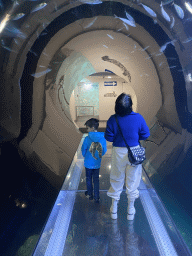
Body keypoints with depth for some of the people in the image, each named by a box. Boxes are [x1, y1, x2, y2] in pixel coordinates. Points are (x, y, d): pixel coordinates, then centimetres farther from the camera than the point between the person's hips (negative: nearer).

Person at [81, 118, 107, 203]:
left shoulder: (87, 138, -19)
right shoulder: (103, 138, -11)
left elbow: (83, 150, -7)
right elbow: (104, 151, -3)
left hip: (88, 163, -2)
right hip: (97, 163, 2)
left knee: (88, 179, 18)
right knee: (96, 180, 14)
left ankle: (90, 194, 33)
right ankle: (96, 197, 19)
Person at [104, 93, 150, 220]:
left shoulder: (112, 119, -14)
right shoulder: (138, 118, -13)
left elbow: (109, 137, -8)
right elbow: (145, 134, -4)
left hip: (118, 152, 0)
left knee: (116, 180, 16)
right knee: (132, 180, 15)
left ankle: (114, 209, 30)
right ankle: (130, 210, 29)